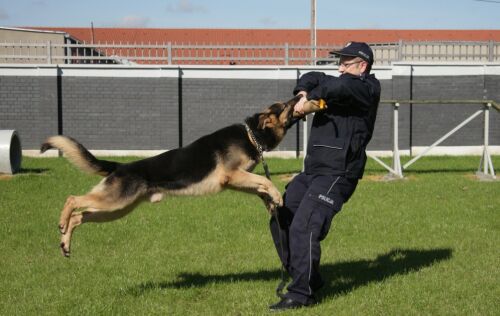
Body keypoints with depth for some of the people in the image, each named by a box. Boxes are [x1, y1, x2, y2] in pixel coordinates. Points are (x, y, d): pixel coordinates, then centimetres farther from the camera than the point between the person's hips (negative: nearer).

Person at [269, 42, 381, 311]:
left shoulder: (367, 89, -6)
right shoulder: (342, 86, 20)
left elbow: (339, 86, -24)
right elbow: (313, 79, 12)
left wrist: (313, 100, -11)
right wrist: (304, 94, -10)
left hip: (337, 175, -10)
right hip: (312, 171, 10)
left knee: (303, 228, -19)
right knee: (280, 221, 11)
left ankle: (301, 293, -13)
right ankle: (308, 279, 21)